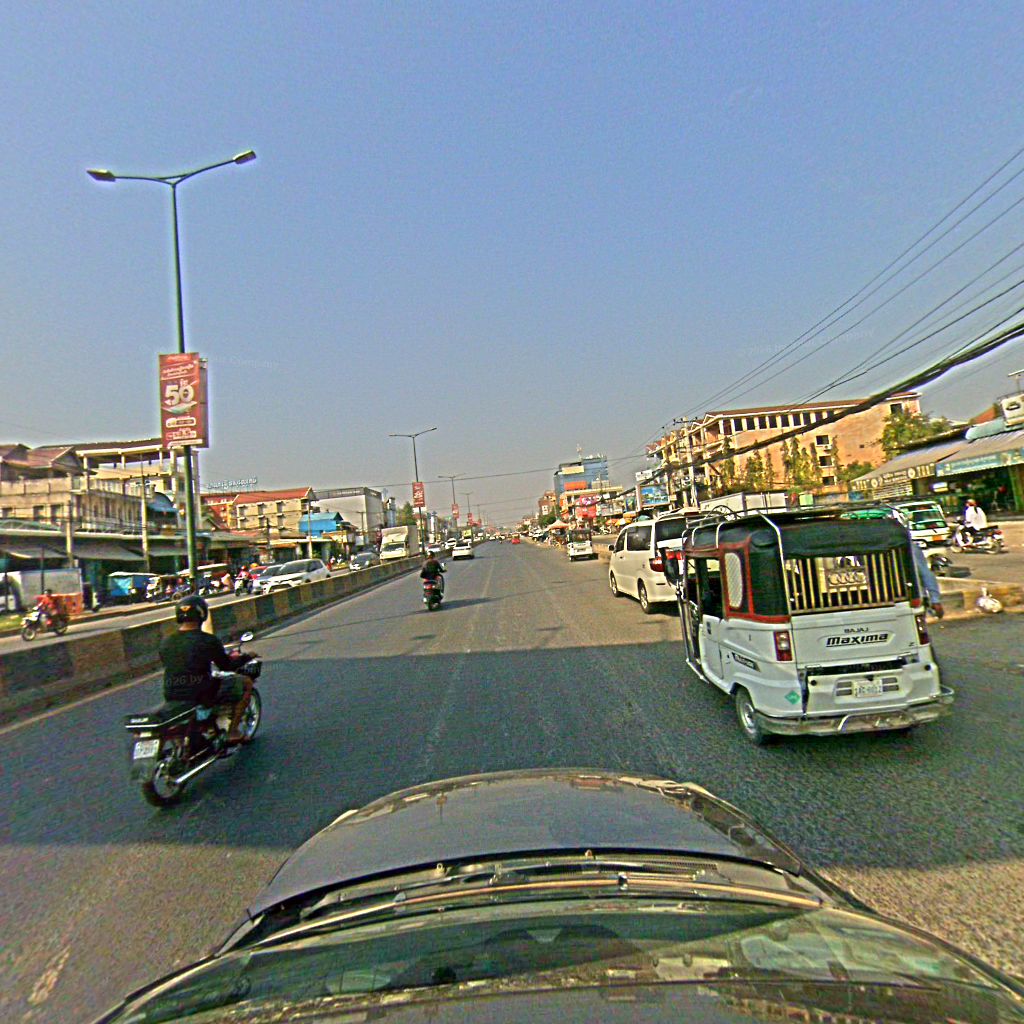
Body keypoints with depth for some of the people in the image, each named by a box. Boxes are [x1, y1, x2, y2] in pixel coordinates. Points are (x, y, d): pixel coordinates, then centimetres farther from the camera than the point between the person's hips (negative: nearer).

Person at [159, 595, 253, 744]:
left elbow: (167, 665, 17)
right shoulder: (207, 640, -13)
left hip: (171, 697, 6)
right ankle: (233, 731, 6)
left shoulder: (166, 643, 2)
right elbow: (226, 666, -3)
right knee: (246, 683, 8)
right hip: (202, 695, -6)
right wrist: (245, 657, 16)